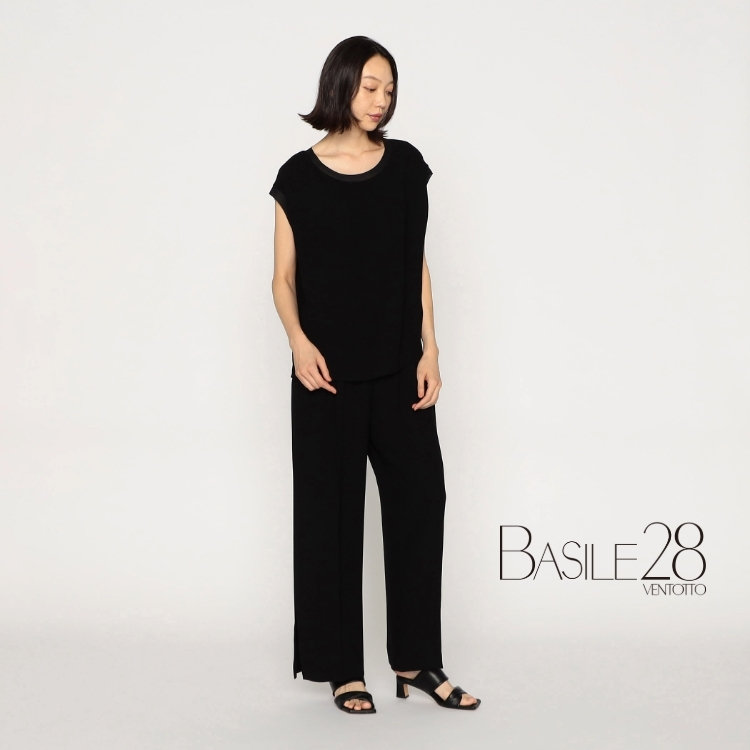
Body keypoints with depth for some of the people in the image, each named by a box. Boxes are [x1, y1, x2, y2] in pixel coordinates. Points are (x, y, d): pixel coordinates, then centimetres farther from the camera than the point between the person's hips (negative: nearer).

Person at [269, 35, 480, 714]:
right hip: (330, 374, -2)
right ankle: (341, 668, 13)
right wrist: (299, 341, -16)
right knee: (332, 513, 3)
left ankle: (416, 661, 13)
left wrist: (429, 352, 0)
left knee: (420, 501, 1)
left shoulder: (406, 165, 6)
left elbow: (417, 264, 8)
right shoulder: (300, 176, -1)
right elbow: (284, 278, 2)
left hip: (399, 370, 3)